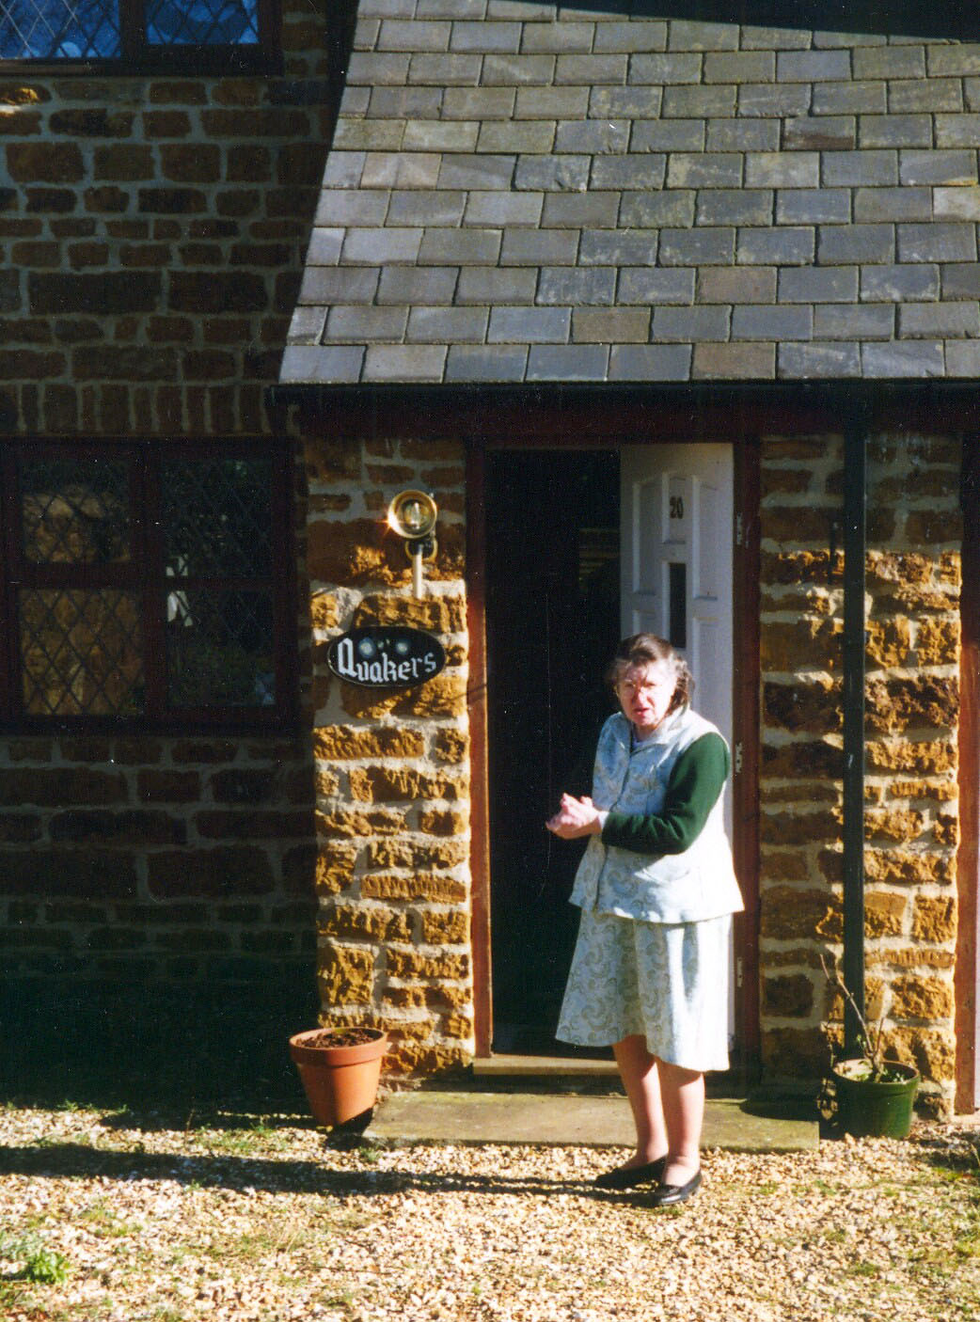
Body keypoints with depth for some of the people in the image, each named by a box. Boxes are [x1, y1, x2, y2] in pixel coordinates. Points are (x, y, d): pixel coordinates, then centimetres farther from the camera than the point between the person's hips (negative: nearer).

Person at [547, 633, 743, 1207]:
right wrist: (578, 815, -3)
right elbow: (594, 803, 22)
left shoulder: (701, 744, -13)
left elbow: (678, 832, -21)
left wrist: (599, 824, -18)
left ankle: (685, 1160, 15)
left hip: (676, 905, -8)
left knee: (675, 1039, 0)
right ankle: (651, 1149, 28)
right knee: (623, 1030, 14)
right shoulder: (613, 733, 11)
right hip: (611, 900, 8)